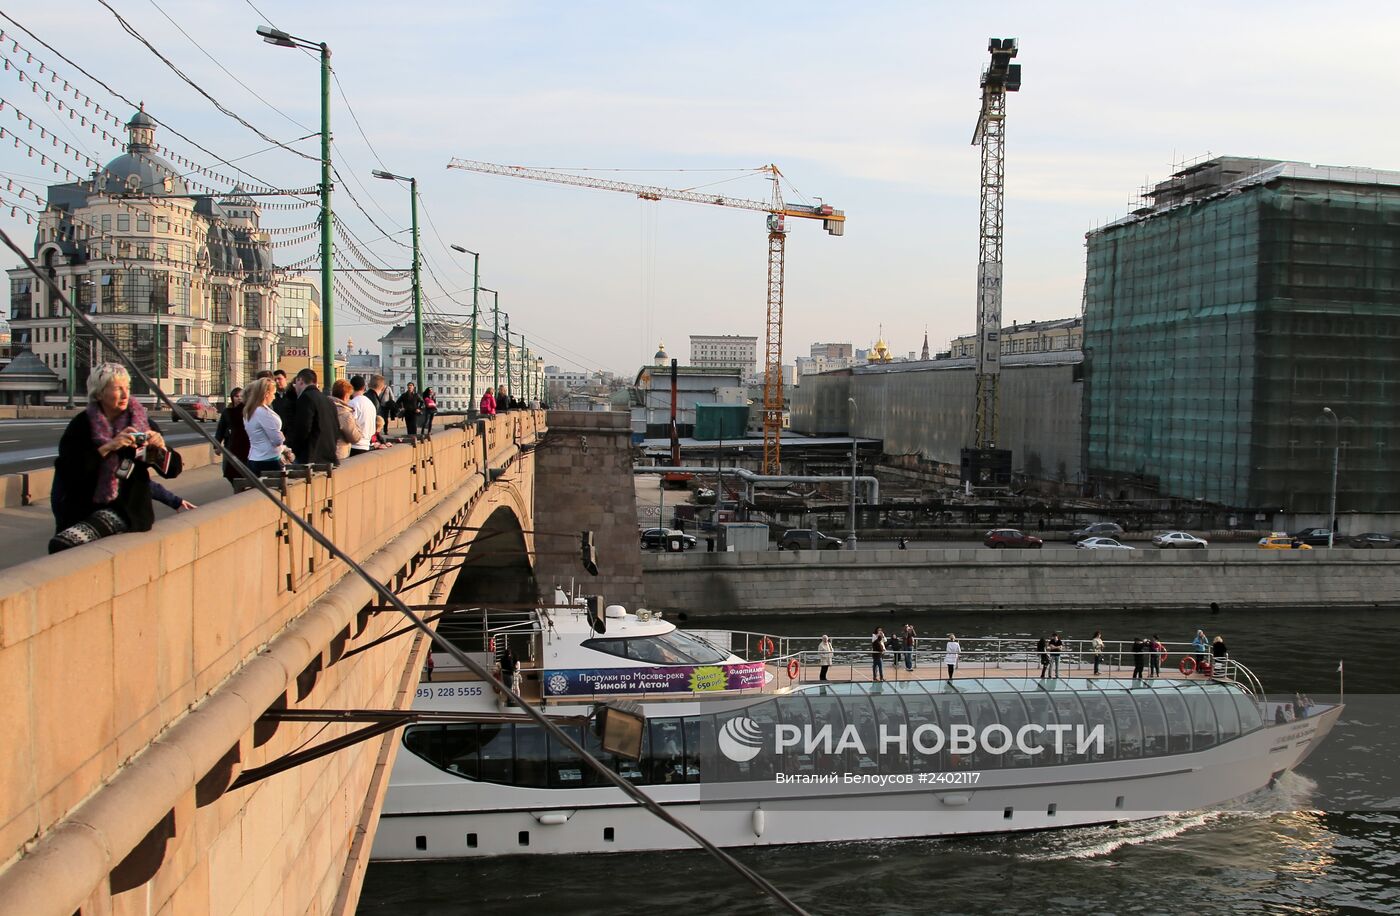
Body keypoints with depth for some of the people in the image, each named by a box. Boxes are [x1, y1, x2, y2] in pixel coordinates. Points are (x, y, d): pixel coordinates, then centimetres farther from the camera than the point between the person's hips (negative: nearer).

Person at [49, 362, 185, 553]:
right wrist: (107, 447, -18)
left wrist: (161, 448, -13)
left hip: (129, 507, 0)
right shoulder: (81, 425, 2)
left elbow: (173, 469, 7)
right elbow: (67, 468, -11)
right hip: (84, 506, 0)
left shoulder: (142, 423, 6)